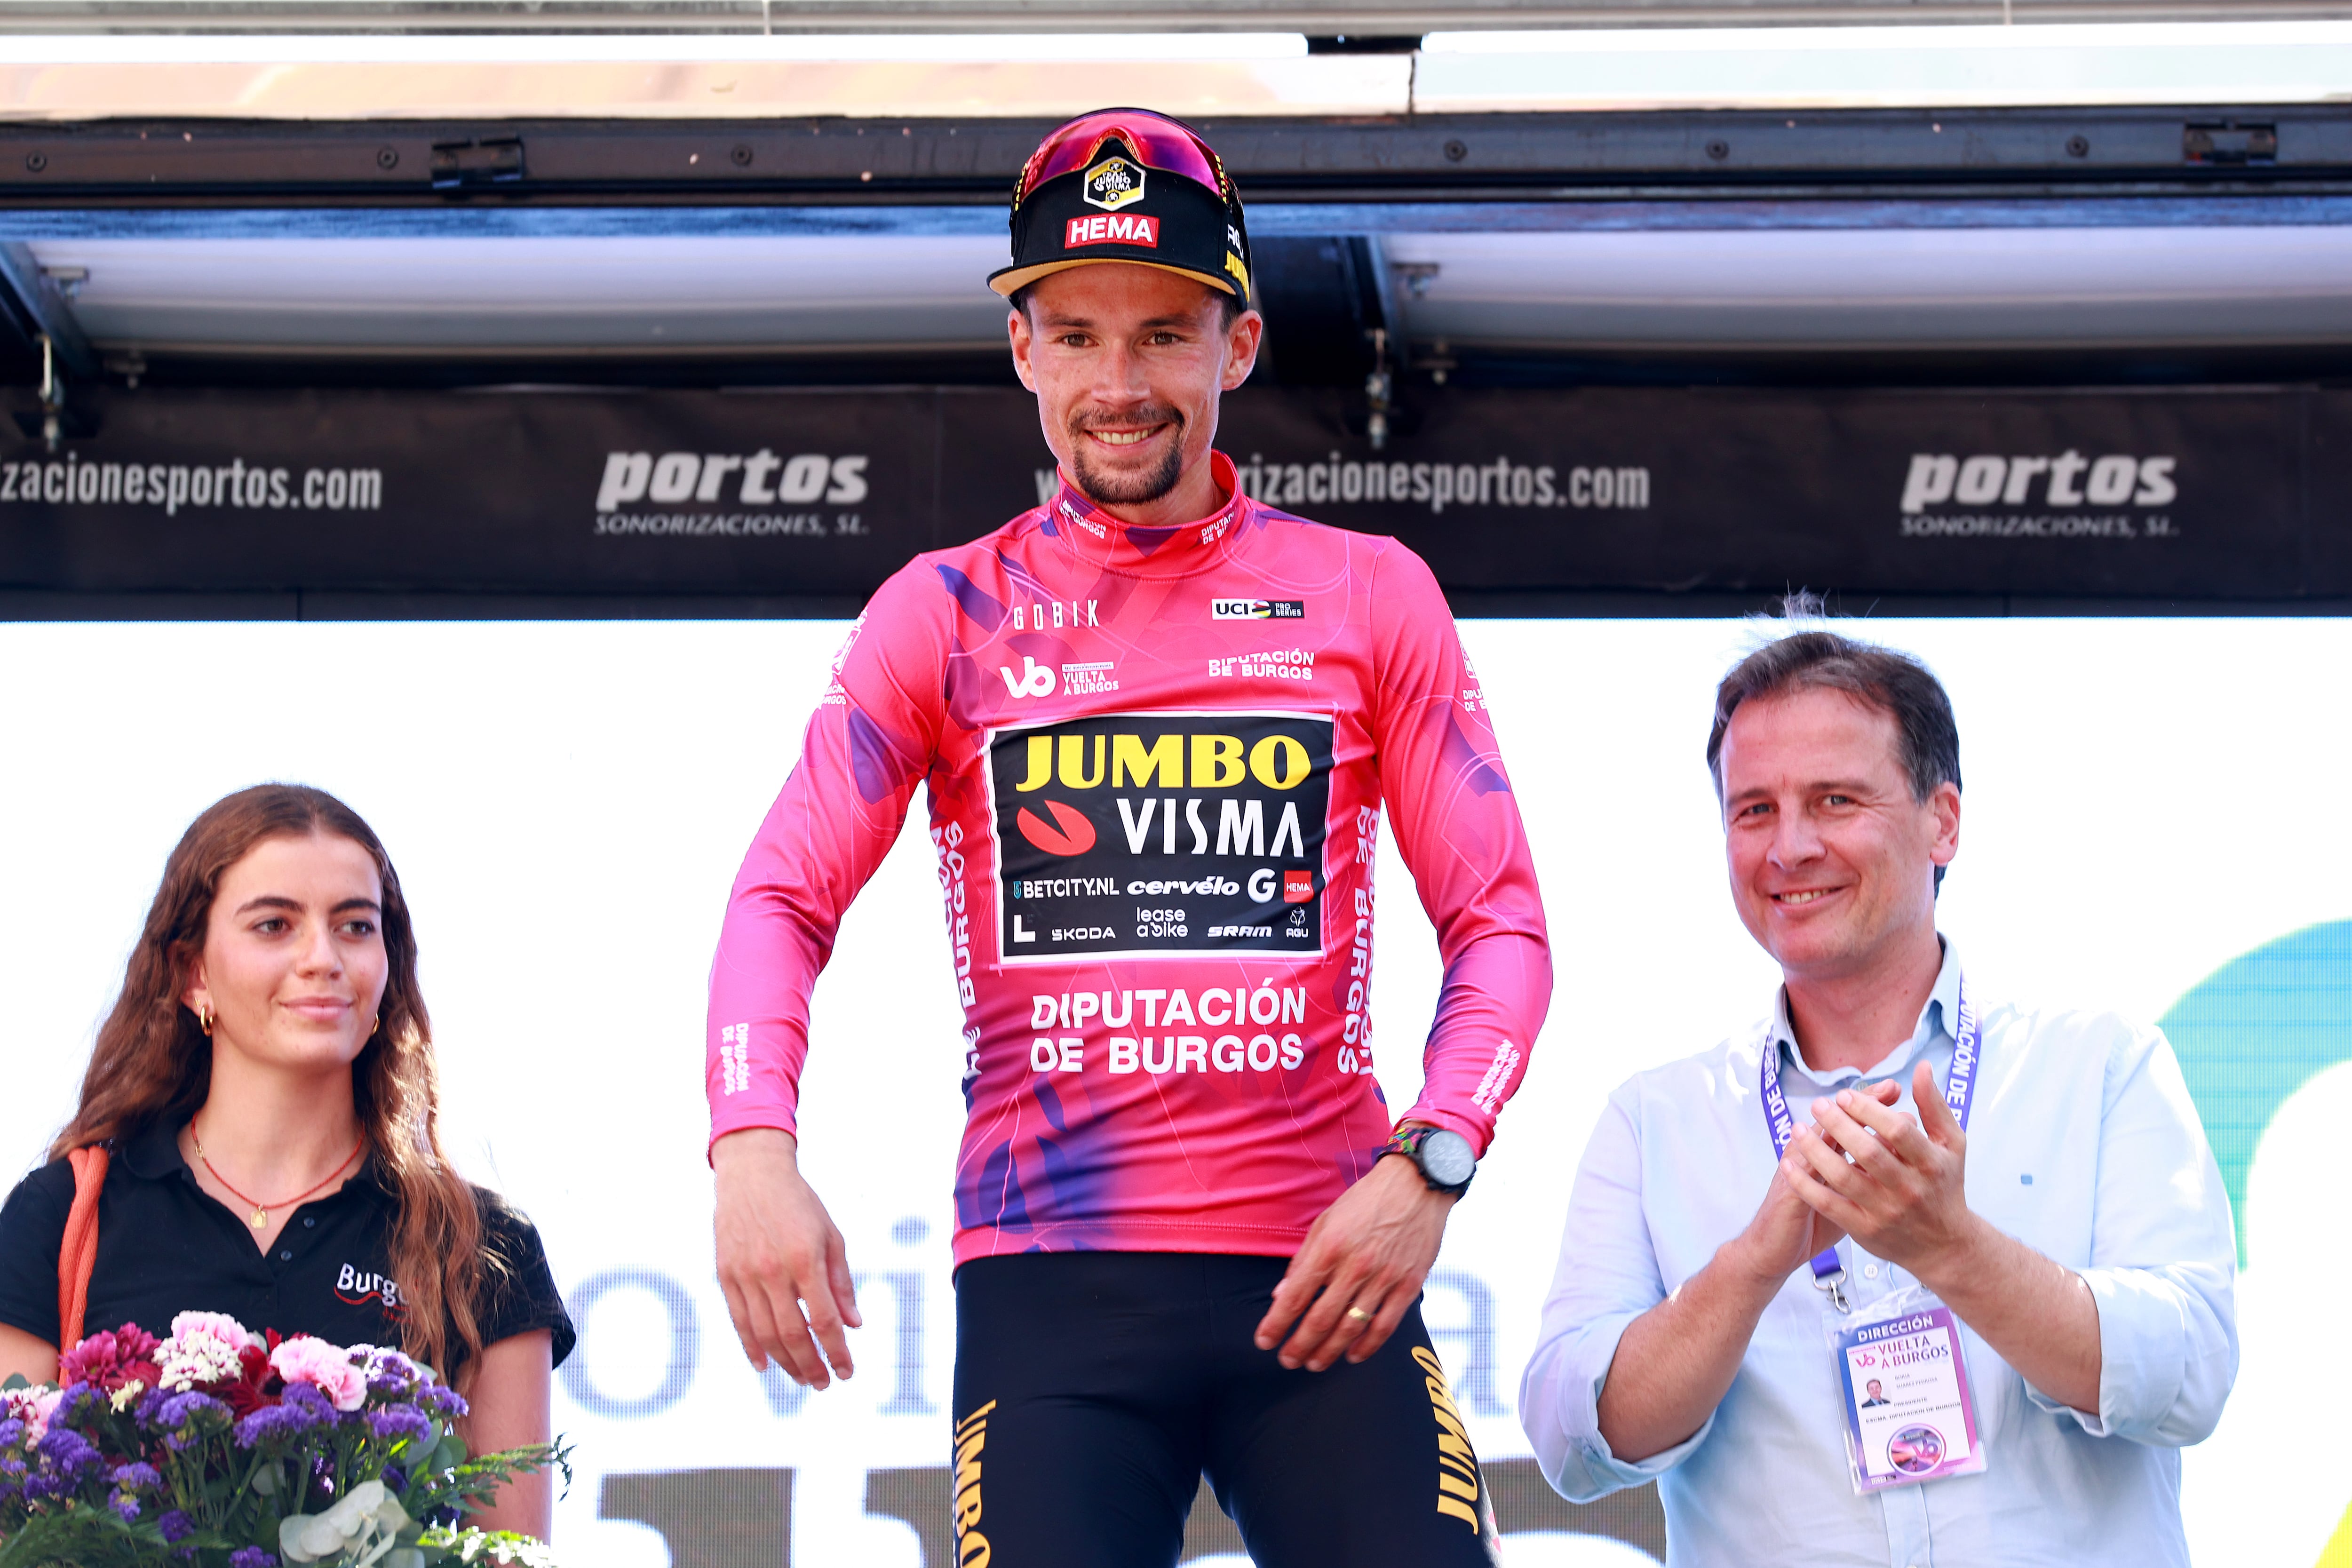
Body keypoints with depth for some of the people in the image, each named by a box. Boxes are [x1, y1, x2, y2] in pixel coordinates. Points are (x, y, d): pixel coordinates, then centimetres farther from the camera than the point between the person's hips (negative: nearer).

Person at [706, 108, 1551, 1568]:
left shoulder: (1369, 596, 10)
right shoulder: (945, 615, 10)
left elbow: (1500, 919, 8)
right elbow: (785, 898, 3)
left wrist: (1428, 1167, -9)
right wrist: (754, 1152, -16)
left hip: (1321, 1279, 0)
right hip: (1048, 1276, 0)